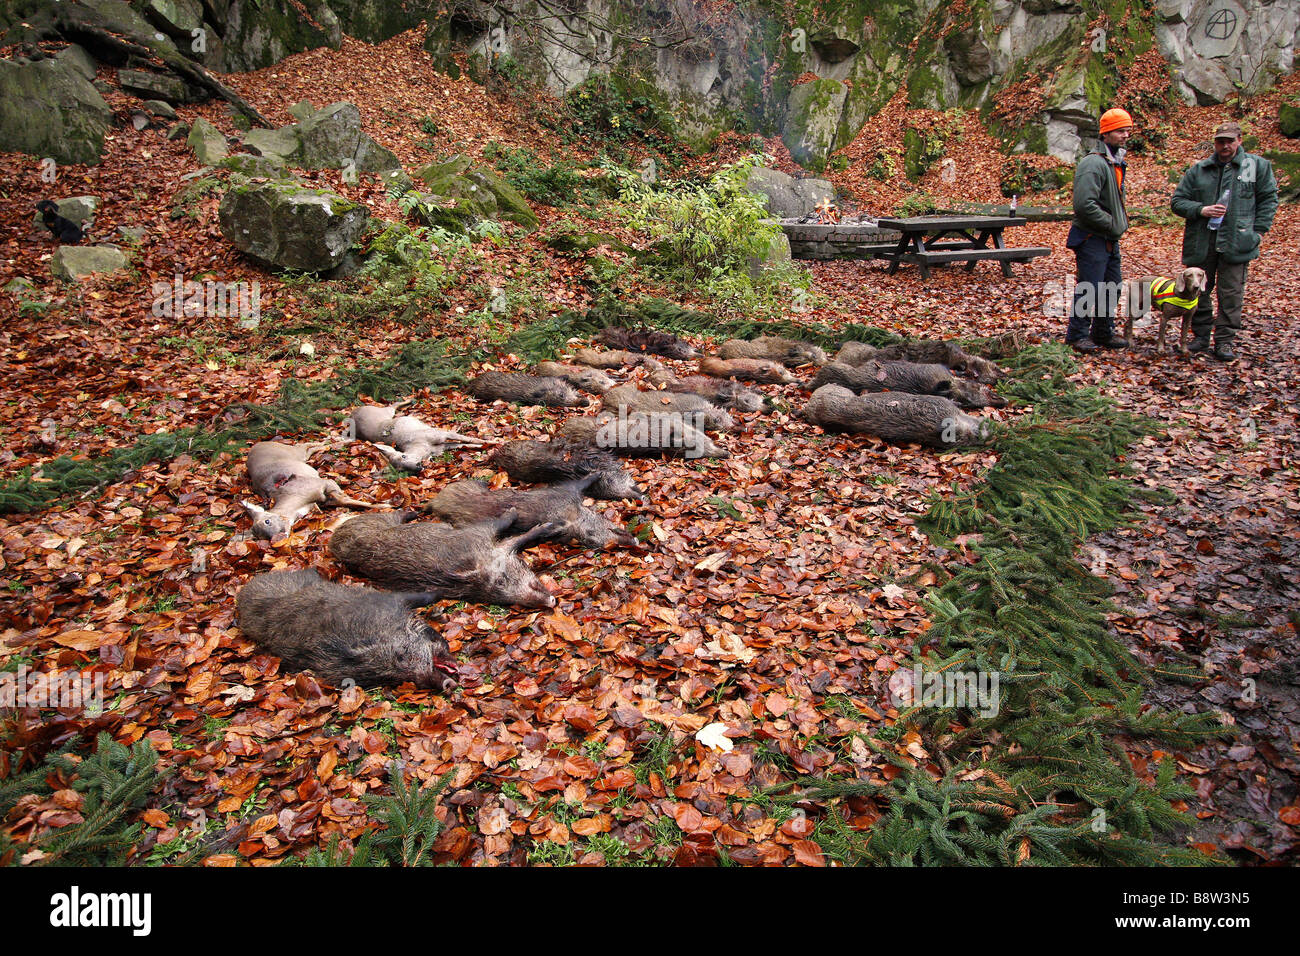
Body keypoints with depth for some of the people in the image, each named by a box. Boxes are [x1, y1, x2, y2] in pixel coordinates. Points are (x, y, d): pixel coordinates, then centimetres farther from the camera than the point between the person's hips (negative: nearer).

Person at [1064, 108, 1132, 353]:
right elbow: (1084, 204, -27)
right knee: (1088, 289, -4)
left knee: (1112, 287, 15)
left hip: (1110, 240, 10)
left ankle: (1104, 332, 28)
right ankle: (1077, 335, 9)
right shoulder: (1094, 163, -17)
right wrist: (1113, 224, -18)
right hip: (1092, 239, -10)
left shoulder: (1116, 163, 15)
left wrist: (1120, 224, 11)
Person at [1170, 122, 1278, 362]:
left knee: (1231, 293, -1)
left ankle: (1225, 341, 5)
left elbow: (1268, 199, 7)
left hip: (1236, 243, -2)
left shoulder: (1258, 166, 6)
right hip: (1200, 243, 2)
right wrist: (1201, 210, -11)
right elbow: (1177, 201, 6)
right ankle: (1201, 335, 21)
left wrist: (1257, 231, -2)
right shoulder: (1198, 169, 7)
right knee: (1199, 291, 8)